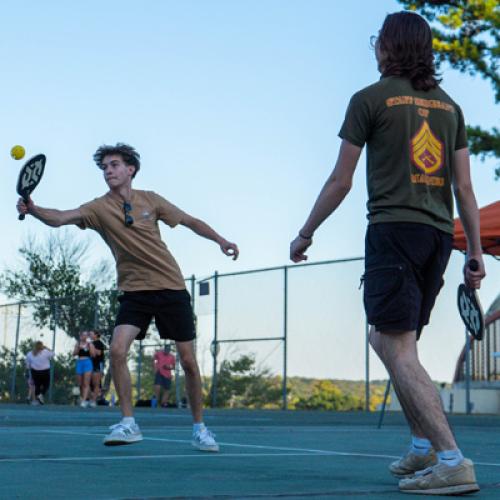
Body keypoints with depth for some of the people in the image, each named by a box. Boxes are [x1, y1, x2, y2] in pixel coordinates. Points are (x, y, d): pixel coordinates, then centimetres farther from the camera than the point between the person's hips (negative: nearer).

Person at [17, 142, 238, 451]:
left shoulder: (150, 200, -1)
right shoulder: (99, 208, -4)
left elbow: (190, 221, 12)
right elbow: (60, 218, -21)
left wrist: (220, 240, 5)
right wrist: (33, 210, -40)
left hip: (171, 288, 0)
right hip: (135, 290, 0)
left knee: (188, 361, 1)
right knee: (117, 350, -20)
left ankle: (199, 428, 17)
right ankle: (129, 423, -6)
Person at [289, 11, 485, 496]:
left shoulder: (371, 99, 0)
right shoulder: (448, 106, 15)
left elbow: (340, 181, 1)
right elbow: (464, 188, 11)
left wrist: (305, 233, 11)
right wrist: (476, 253, 13)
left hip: (393, 228, -7)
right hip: (439, 235, 7)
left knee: (398, 348, -8)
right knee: (386, 339, 19)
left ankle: (452, 461, -17)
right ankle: (422, 445, 16)